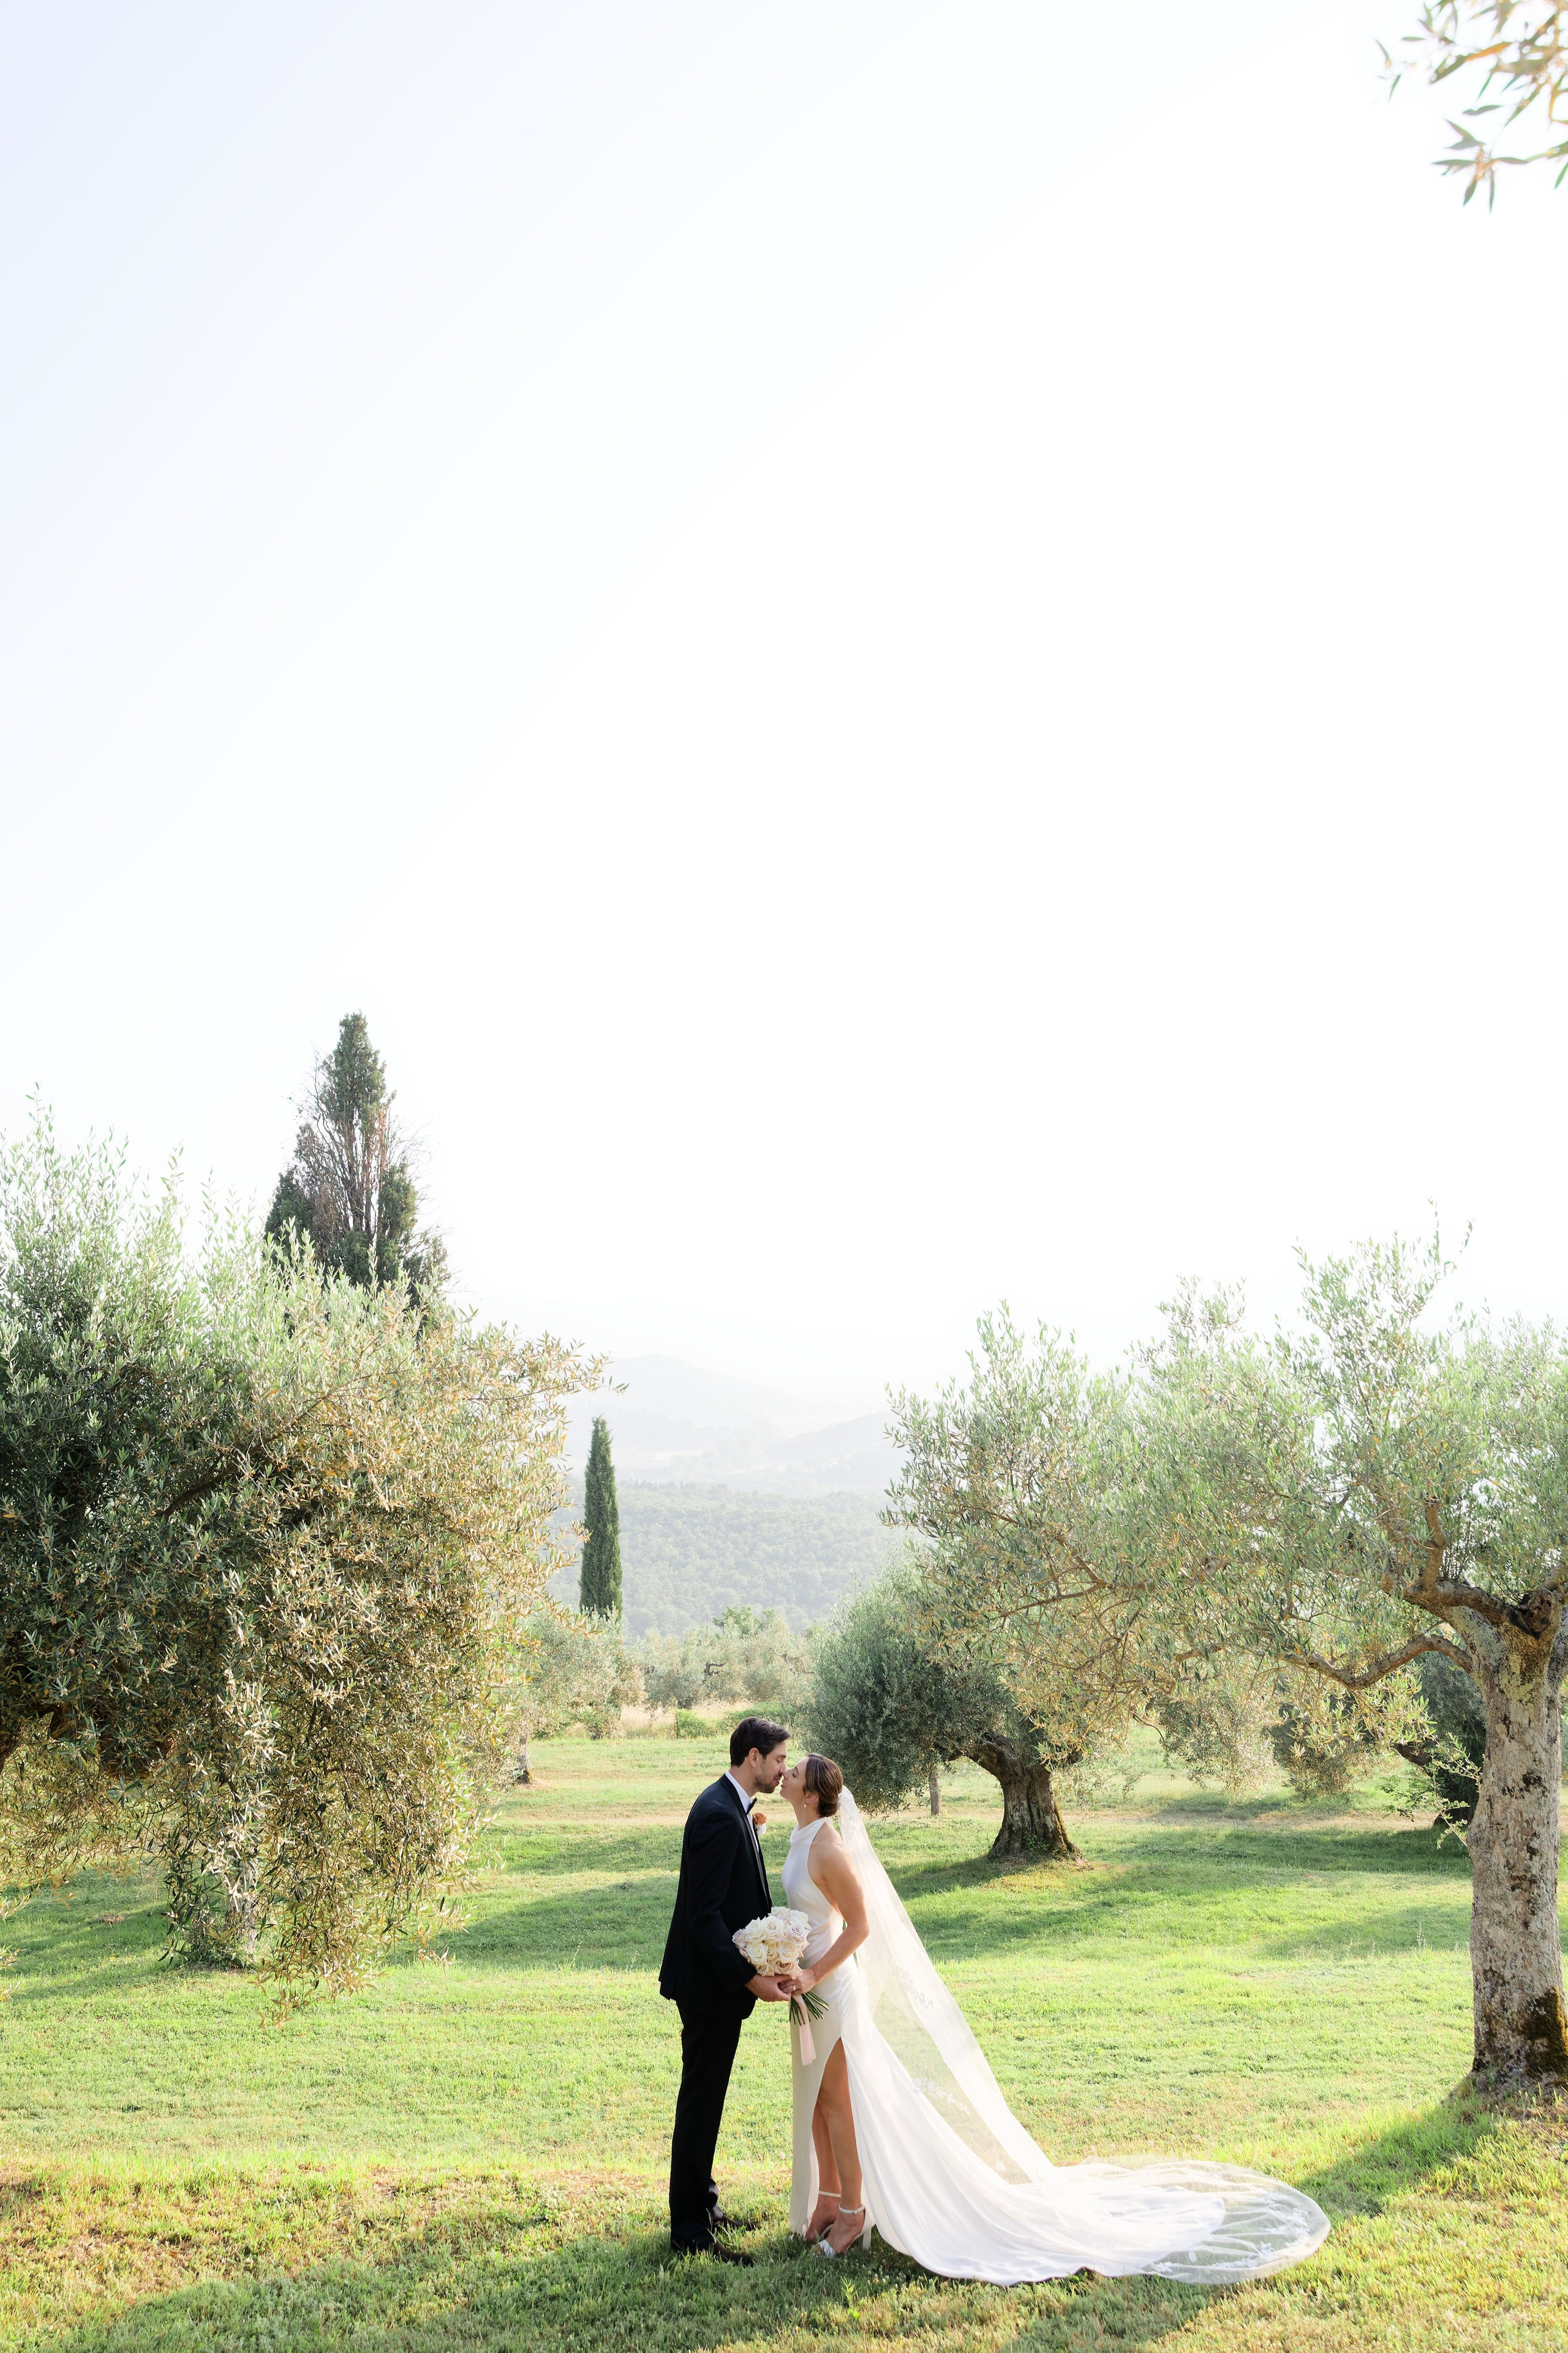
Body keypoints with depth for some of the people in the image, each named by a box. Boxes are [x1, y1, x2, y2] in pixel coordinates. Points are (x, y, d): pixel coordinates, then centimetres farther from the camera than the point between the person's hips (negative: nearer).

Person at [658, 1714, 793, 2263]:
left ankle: (702, 2203, 34)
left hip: (719, 1977, 10)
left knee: (705, 2099, 20)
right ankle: (690, 2230, 9)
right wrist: (749, 1977, -27)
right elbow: (704, 1914, -26)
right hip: (709, 1983, -10)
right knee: (701, 2102, -1)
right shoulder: (719, 1816, -23)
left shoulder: (731, 1808, 9)